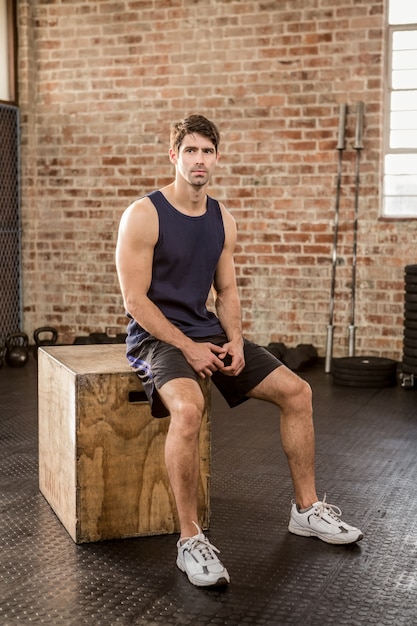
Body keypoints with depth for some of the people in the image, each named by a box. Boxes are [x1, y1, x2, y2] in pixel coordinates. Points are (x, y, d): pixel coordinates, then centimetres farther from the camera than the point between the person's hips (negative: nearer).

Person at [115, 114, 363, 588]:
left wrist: (235, 340, -5)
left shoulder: (222, 220, 7)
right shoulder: (143, 215, -13)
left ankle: (307, 510, 15)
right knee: (188, 406, -38)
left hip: (208, 331, 7)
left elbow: (226, 290, 14)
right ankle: (189, 539, -24)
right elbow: (135, 300, -15)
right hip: (156, 335, -7)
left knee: (296, 392, 0)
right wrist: (187, 348, -20)